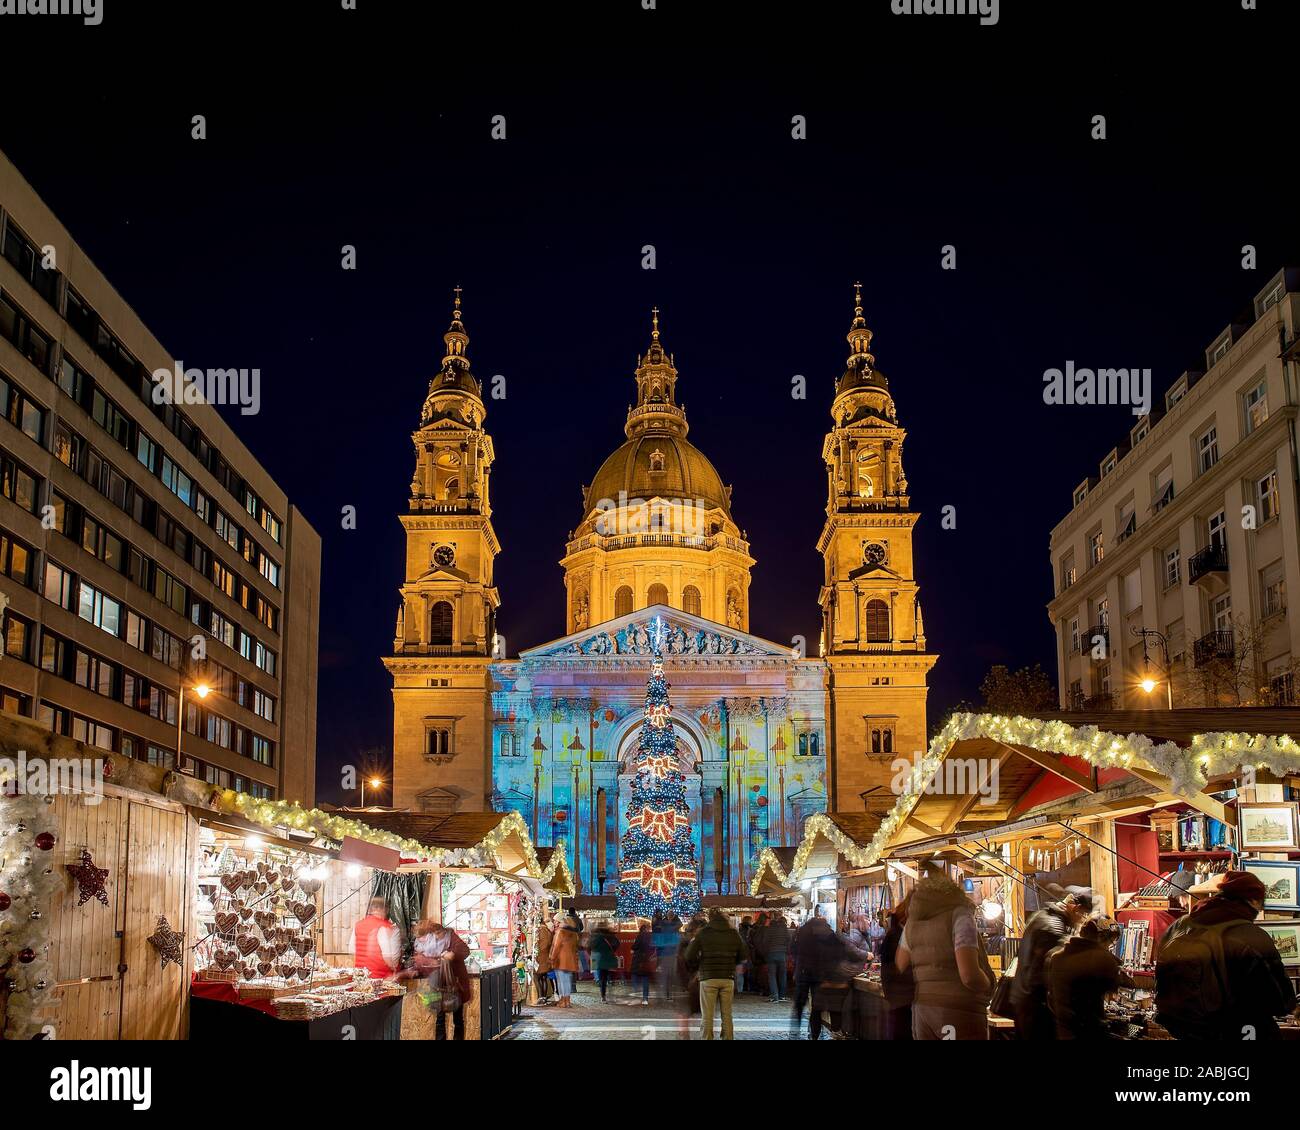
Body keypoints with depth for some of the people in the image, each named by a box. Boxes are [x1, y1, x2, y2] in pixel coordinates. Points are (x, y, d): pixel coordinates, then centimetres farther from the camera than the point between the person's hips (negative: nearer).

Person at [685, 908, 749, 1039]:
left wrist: (697, 967, 12)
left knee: (706, 1016, 0)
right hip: (728, 979, 2)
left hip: (708, 978, -2)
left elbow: (690, 955, -5)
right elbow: (744, 954, 8)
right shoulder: (733, 932, 7)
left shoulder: (702, 932, 0)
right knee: (727, 1015, 9)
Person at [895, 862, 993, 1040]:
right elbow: (969, 975, -21)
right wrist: (989, 986, -3)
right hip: (960, 1011, -6)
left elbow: (900, 968, 12)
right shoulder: (958, 913, -12)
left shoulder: (913, 919, 8)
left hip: (921, 1010, 6)